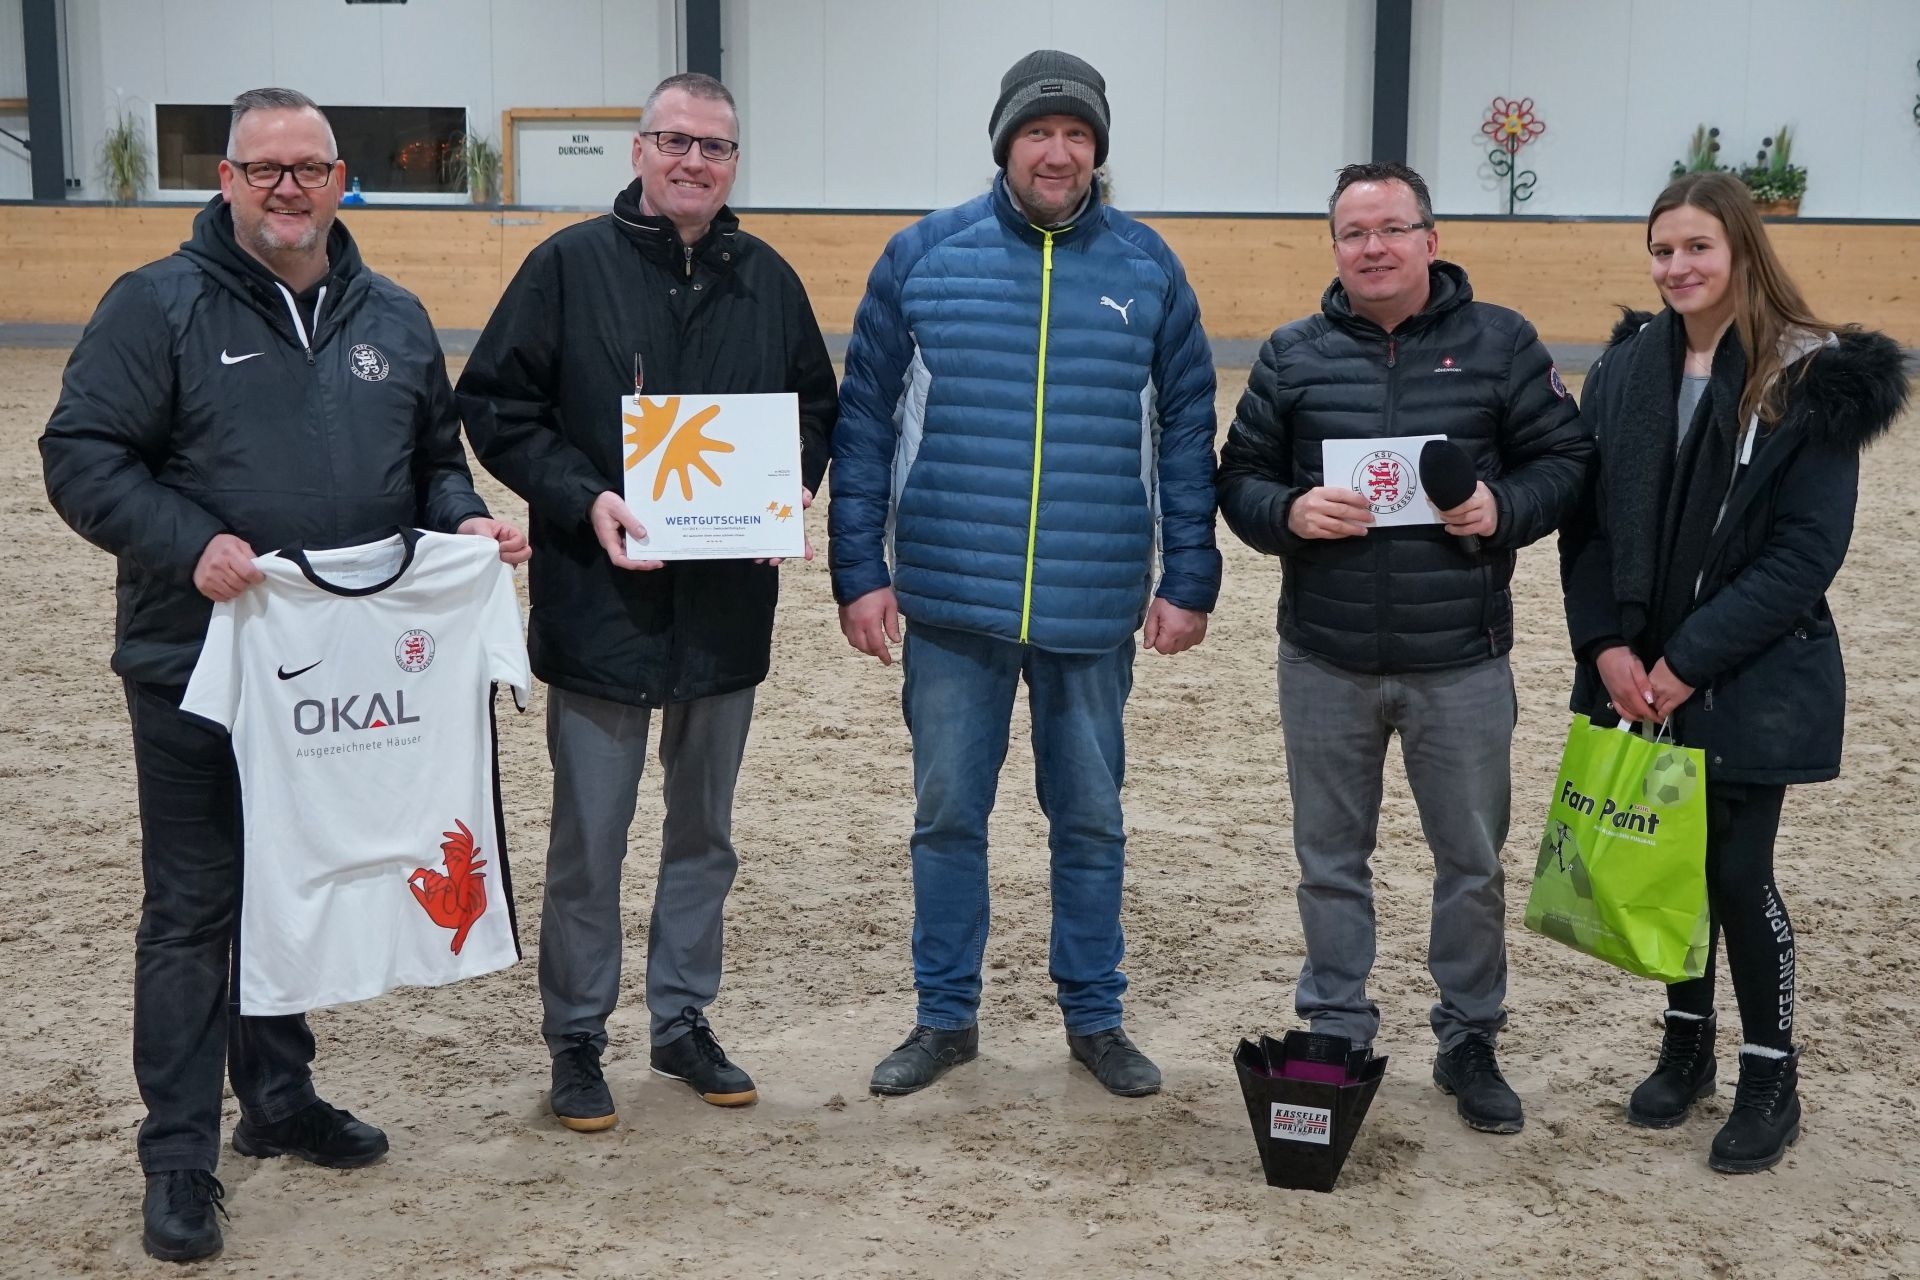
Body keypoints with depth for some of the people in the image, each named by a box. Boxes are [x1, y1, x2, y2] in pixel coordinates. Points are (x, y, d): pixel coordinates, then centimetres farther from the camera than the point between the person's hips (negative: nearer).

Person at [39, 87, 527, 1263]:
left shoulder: (394, 318, 10)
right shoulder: (159, 306, -5)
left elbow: (436, 456, 19)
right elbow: (82, 456, -9)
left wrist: (464, 519, -1)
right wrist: (188, 545, -23)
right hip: (198, 670, -5)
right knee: (194, 911, 2)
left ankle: (280, 1098, 33)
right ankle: (181, 1158, 12)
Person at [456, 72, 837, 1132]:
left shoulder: (768, 281, 6)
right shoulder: (571, 266, -5)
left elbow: (818, 408, 15)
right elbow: (494, 406, -6)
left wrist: (794, 485, -5)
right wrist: (582, 499, -18)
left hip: (729, 609, 4)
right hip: (600, 606, -4)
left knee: (704, 832, 15)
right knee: (589, 839, 5)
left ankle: (684, 1021, 30)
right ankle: (576, 1040, 20)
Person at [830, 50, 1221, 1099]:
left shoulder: (1148, 268, 3)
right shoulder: (923, 256, 0)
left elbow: (1187, 435, 5)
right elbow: (863, 422, 1)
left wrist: (1188, 580, 0)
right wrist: (859, 570, -3)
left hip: (1095, 611, 1)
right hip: (950, 604, 0)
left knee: (1090, 820, 12)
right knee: (947, 816, 10)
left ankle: (1095, 1019, 27)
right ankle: (945, 1016, 25)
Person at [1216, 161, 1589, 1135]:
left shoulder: (1499, 343, 0)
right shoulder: (1293, 356, 3)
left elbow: (1565, 458, 3)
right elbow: (1240, 478, 6)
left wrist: (1506, 506, -16)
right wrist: (1289, 512, -15)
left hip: (1461, 661, -1)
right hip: (1326, 661, 1)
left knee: (1472, 860, 9)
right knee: (1330, 858, 12)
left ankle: (1470, 1040, 26)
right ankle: (1335, 1033, 26)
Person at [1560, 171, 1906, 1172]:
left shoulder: (1810, 380, -10)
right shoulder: (1626, 369, 4)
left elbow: (1806, 552, -13)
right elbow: (1586, 522, 4)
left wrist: (1690, 660, -16)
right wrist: (1608, 646, -9)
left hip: (1751, 682, -4)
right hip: (1636, 672, 4)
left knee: (1737, 872, 0)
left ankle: (1771, 1078, 18)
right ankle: (1687, 1044, 31)